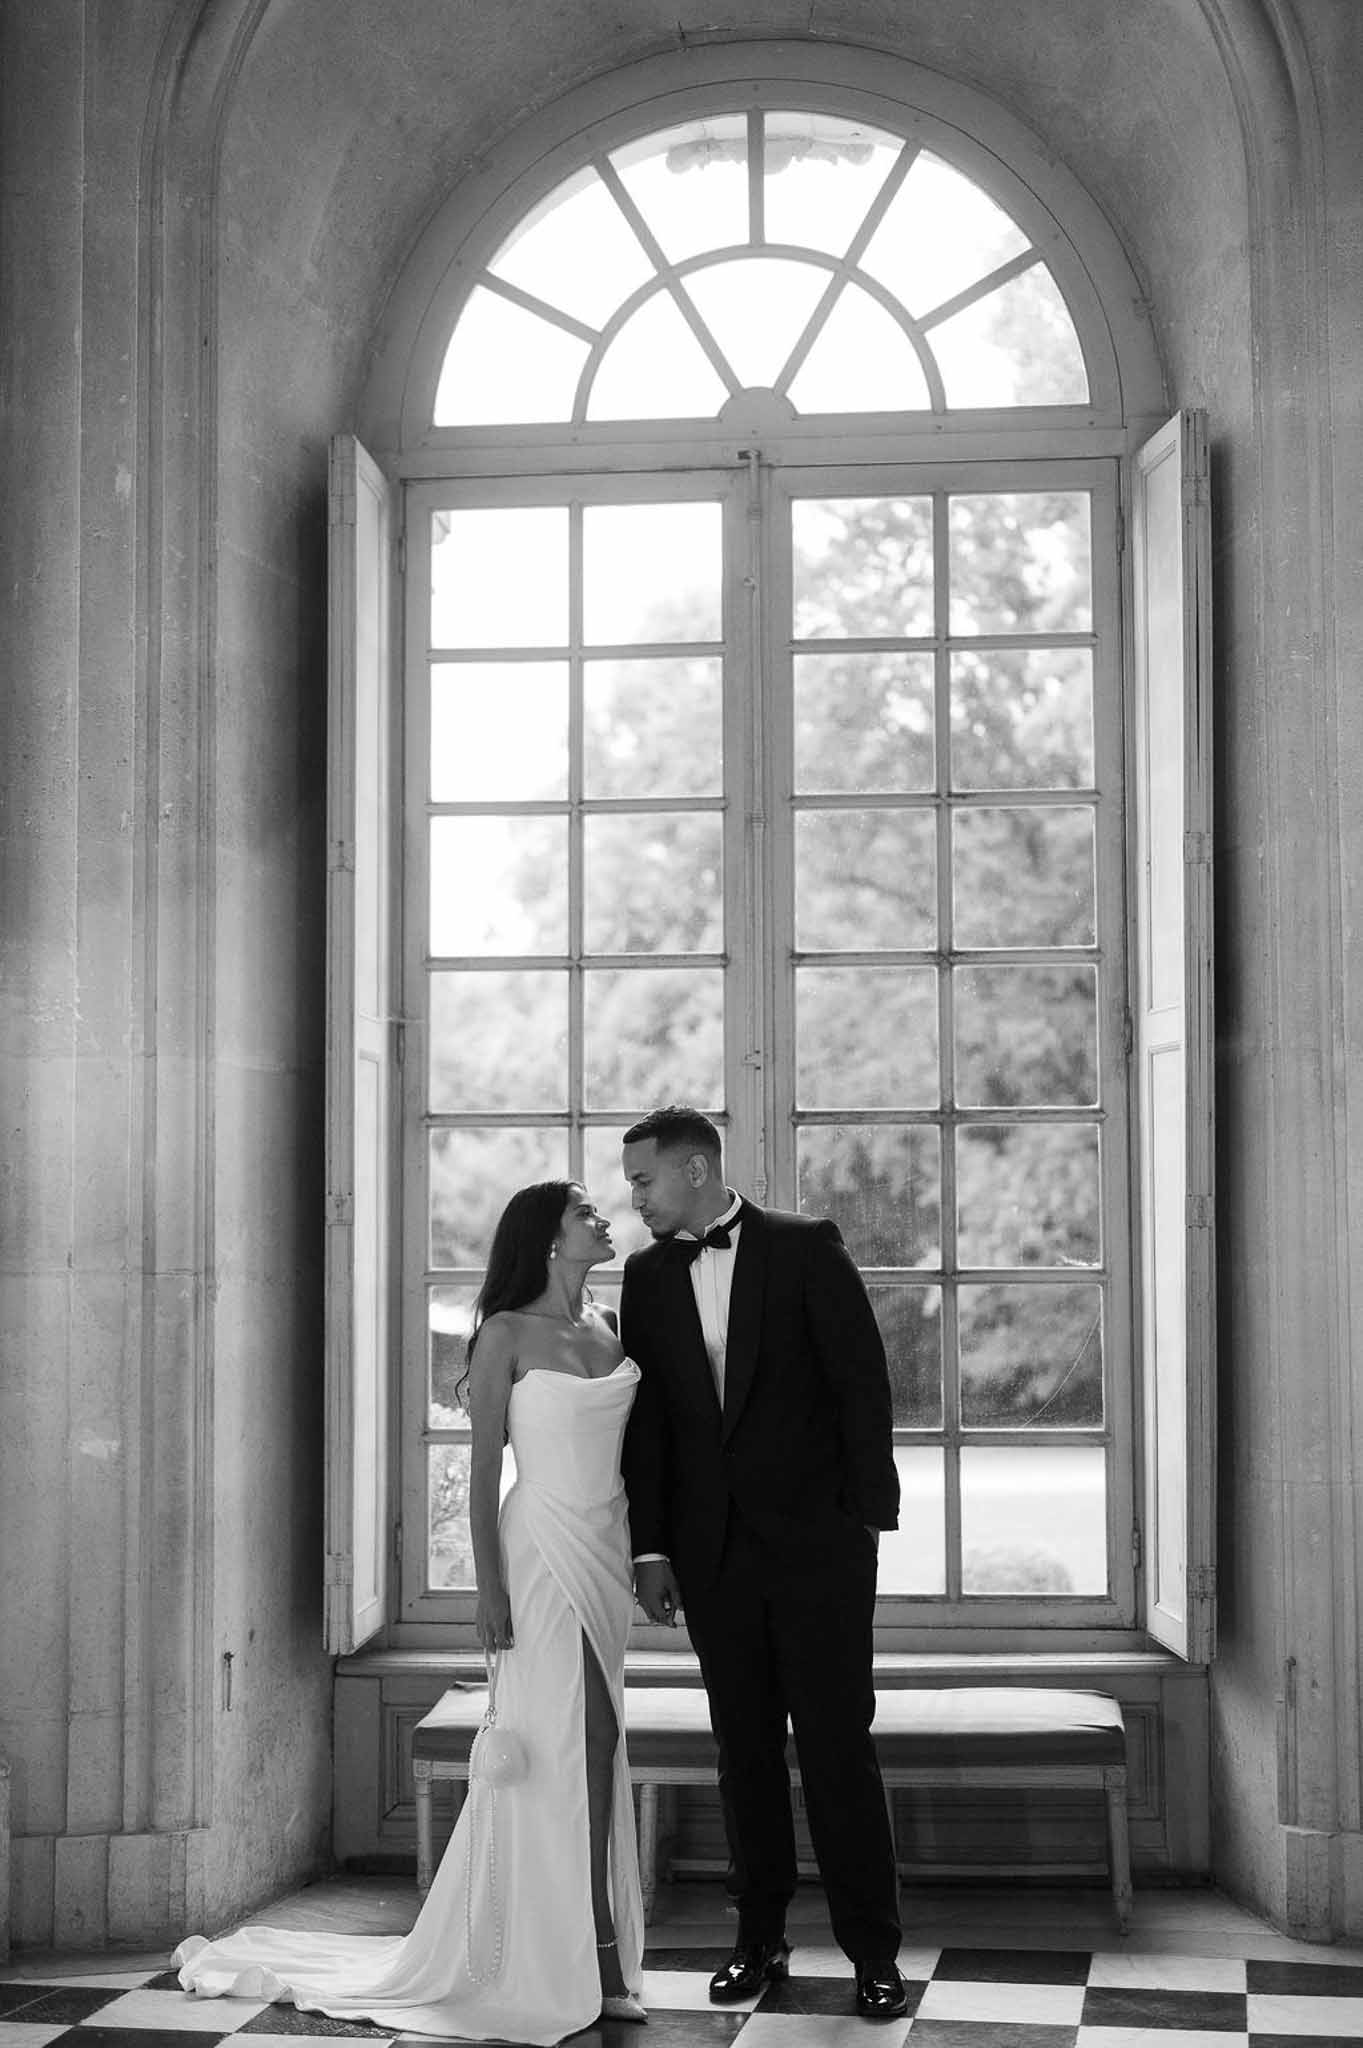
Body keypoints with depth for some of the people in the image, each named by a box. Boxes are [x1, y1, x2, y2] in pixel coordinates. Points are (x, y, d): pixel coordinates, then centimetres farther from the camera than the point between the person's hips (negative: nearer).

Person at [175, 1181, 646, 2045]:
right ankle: (542, 1967, 6)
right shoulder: (509, 1333, -7)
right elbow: (483, 1467, -7)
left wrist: (637, 1556, 12)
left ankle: (591, 1958, 13)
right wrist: (489, 1585, -12)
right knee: (556, 1749, -3)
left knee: (599, 1747, 6)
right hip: (545, 1551, -6)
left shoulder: (608, 1325, 11)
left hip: (607, 1552, 6)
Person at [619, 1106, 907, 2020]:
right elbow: (647, 1418, 8)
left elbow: (862, 1379, -3)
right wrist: (652, 1547, 5)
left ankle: (874, 1951, 5)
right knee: (745, 1748, 8)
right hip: (714, 1549, 4)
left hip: (818, 1538, -3)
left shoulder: (806, 1247, -2)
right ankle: (760, 1938, 18)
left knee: (838, 1744, -3)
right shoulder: (648, 1275, 8)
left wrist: (871, 1511, -7)